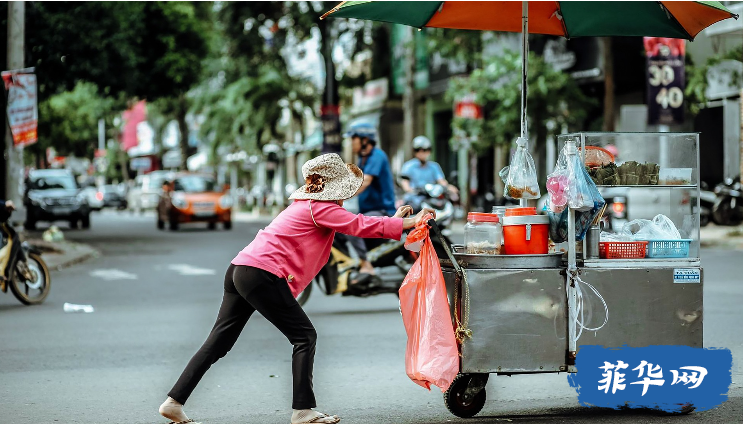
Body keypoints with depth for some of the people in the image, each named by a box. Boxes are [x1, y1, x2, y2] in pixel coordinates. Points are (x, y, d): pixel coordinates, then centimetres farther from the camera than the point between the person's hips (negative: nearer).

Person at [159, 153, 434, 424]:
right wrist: (409, 222, -6)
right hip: (262, 275, -10)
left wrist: (393, 221, 26)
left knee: (219, 342, 10)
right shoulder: (320, 208, -5)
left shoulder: (306, 204, 23)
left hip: (239, 270, 10)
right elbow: (360, 226, -11)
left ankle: (174, 401, 9)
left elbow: (354, 224, 29)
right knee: (304, 337, -1)